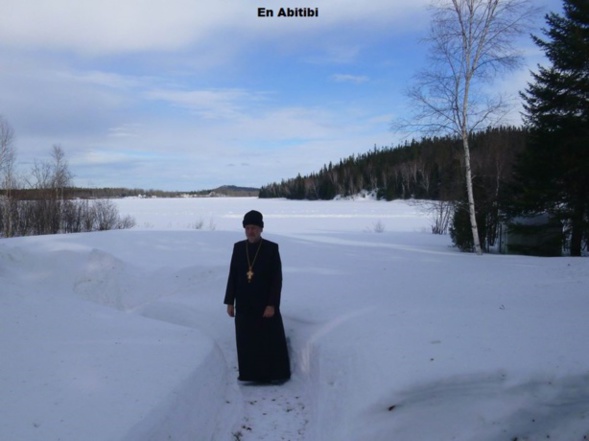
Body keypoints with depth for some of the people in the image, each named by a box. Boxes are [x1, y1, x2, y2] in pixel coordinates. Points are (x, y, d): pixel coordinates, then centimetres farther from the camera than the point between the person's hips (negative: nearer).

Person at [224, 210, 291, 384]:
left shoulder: (272, 248, -8)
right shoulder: (238, 247, 3)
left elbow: (277, 278, -10)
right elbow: (233, 276, 6)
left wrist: (272, 304, -15)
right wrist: (229, 301, 3)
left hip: (265, 303, -3)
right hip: (244, 304, 3)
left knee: (272, 339, 4)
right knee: (247, 340, 8)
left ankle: (278, 373, 17)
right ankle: (250, 373, 21)